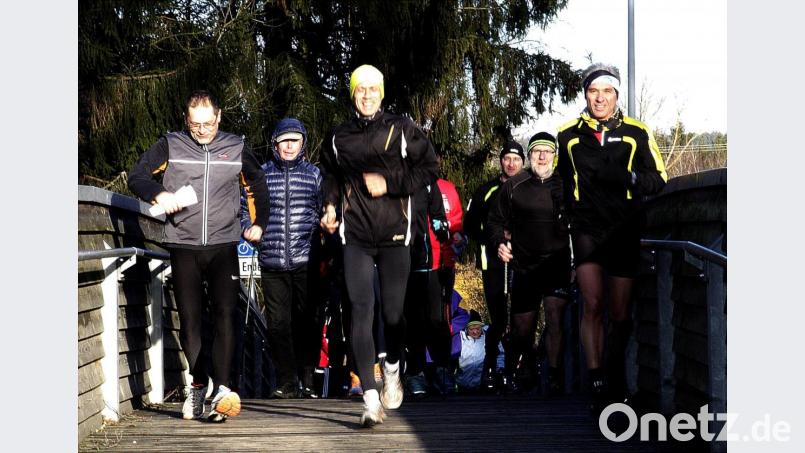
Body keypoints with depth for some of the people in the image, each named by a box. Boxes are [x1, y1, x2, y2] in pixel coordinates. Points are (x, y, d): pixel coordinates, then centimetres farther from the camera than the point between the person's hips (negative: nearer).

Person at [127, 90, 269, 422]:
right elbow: (136, 176, 4)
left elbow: (257, 185, 23)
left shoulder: (236, 148, 8)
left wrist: (258, 223, 14)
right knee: (190, 320, 4)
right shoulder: (171, 146, 4)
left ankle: (223, 389, -21)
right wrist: (159, 194, -15)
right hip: (183, 247, 1)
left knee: (225, 315, -15)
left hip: (223, 246, 0)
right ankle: (197, 385, 18)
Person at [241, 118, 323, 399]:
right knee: (278, 323, 0)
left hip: (306, 262, -1)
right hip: (272, 263, 1)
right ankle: (286, 383, 6)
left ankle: (308, 380, 10)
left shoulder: (314, 174, 9)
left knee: (307, 321, 1)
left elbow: (326, 212, 13)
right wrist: (250, 230, 0)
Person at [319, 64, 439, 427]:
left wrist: (390, 183, -8)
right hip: (355, 237, 1)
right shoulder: (338, 137, 10)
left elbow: (428, 168, 2)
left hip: (394, 235, -1)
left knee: (393, 314, 3)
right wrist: (331, 205, 8)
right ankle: (371, 399, -13)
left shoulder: (402, 130, 2)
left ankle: (392, 369, 37)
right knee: (362, 311, -11)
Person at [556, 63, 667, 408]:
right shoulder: (567, 135, 6)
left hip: (625, 233, 1)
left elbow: (658, 179, 4)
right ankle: (596, 382, -13)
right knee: (592, 305, -14)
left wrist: (628, 178, -15)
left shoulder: (636, 133, 3)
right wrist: (564, 216, 8)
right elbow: (556, 179, 19)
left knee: (620, 314, 7)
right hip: (586, 230, 0)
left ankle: (617, 372, 29)